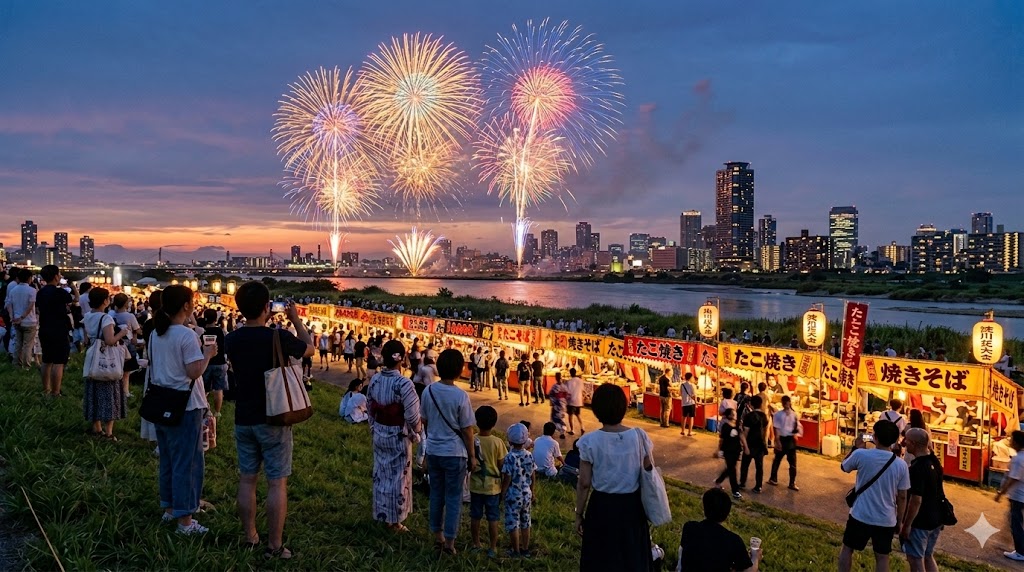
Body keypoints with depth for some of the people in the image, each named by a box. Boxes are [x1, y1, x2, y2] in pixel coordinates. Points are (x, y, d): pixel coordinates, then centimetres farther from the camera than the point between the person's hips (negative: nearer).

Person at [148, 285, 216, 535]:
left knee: (168, 458, 19)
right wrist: (207, 354, -6)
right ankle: (185, 520, 5)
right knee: (187, 462, 0)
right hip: (185, 406, -8)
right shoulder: (187, 334, -18)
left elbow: (154, 368, 16)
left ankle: (169, 508, 30)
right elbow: (194, 372, -23)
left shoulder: (156, 334, 7)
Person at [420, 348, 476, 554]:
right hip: (454, 453, -4)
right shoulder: (460, 396, -18)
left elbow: (425, 422, 6)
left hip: (433, 451, 5)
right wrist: (472, 456, 0)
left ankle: (438, 534, 30)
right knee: (453, 497, 8)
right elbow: (466, 430, -11)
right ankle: (449, 541, 12)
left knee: (436, 493, 18)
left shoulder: (428, 391, -5)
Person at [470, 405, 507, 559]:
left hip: (475, 486, 2)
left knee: (475, 516, 15)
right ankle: (493, 548, 14)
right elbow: (501, 466, -9)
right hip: (493, 487, -2)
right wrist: (504, 486, 3)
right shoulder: (497, 442, -15)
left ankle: (476, 544, 27)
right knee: (493, 518, 9)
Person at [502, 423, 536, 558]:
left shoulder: (510, 457, -18)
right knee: (526, 523, 16)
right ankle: (525, 549, 25)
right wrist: (532, 494, 16)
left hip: (513, 496, -5)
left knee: (513, 524, 6)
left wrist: (501, 495, -4)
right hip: (527, 495, 5)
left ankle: (516, 551, 14)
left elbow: (507, 480, -16)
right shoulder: (529, 456, -2)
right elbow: (533, 478, 4)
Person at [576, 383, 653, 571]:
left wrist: (579, 514, 2)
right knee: (632, 557, 20)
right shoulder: (639, 436, -11)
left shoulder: (589, 441, -16)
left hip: (602, 507, -2)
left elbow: (584, 483, -11)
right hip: (632, 506, 2)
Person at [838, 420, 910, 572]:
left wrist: (855, 447, 15)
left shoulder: (861, 455, -15)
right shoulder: (901, 465, -8)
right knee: (882, 557, 14)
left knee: (847, 549, 17)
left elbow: (844, 467, 7)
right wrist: (900, 520, 12)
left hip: (860, 516, -2)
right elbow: (902, 497, -1)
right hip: (886, 520, 2)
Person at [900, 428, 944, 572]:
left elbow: (916, 500, -25)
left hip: (920, 522, -9)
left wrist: (906, 525, -17)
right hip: (935, 520, 9)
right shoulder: (935, 462, 3)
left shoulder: (917, 468, -25)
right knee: (928, 557, 21)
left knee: (916, 560, 4)